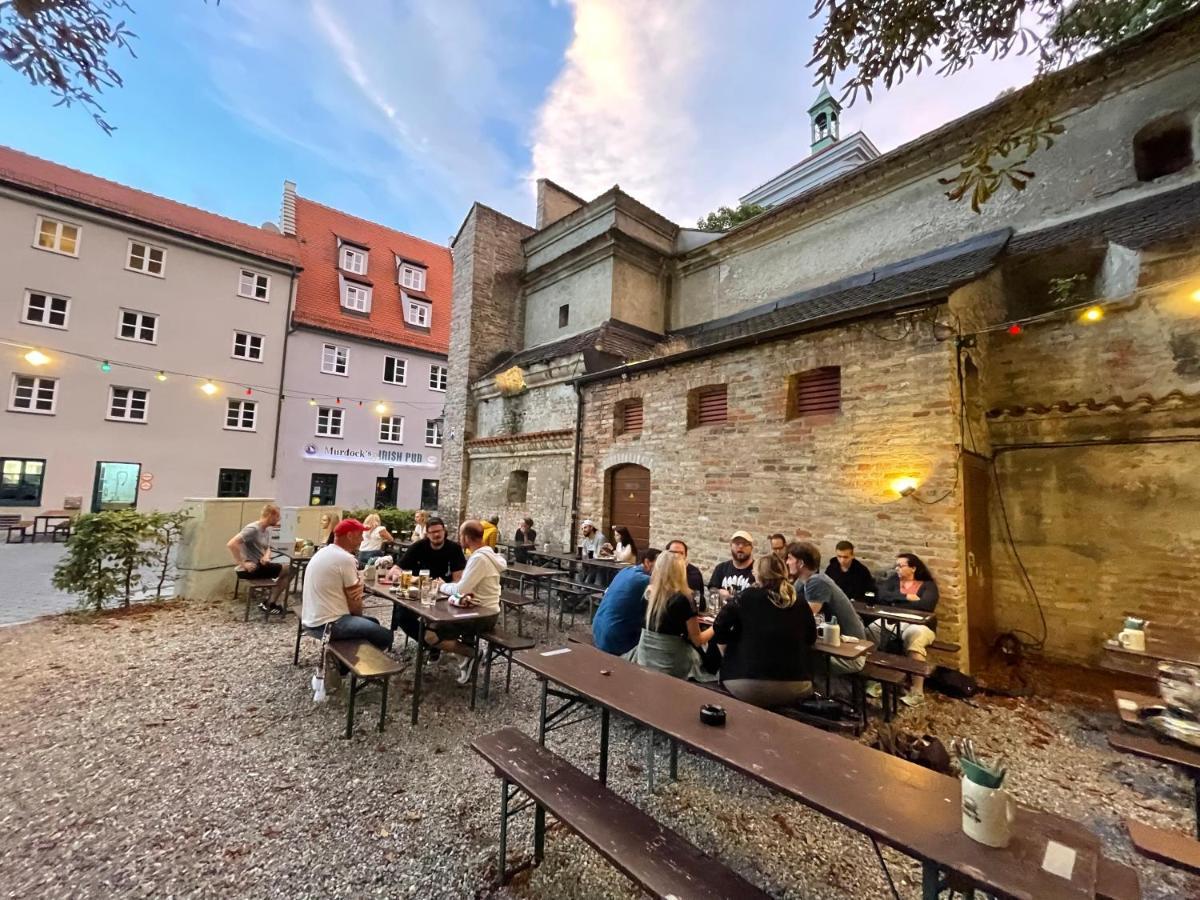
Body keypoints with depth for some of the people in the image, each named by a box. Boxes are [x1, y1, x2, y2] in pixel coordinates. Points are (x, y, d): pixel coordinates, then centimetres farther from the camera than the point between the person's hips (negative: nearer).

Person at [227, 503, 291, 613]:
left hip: (259, 565, 9)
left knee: (288, 571, 5)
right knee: (287, 569, -9)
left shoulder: (267, 530, 10)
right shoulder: (253, 529, -19)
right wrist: (243, 564, -27)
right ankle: (269, 603, 2)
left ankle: (270, 603, 7)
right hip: (248, 570, -9)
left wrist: (266, 557, -6)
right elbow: (231, 544, -29)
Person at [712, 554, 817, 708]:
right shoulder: (800, 603, 6)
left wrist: (728, 657, 14)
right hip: (796, 687, 3)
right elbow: (811, 638, 20)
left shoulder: (747, 597, -2)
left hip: (749, 686, -3)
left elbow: (720, 627, -3)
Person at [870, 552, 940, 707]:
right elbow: (881, 595, -1)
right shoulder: (894, 579, 16)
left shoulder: (928, 585, 5)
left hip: (919, 625, -3)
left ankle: (917, 692, -30)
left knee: (915, 635, -37)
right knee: (873, 628, -26)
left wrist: (897, 602, -9)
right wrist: (906, 597, -11)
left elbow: (926, 605, -15)